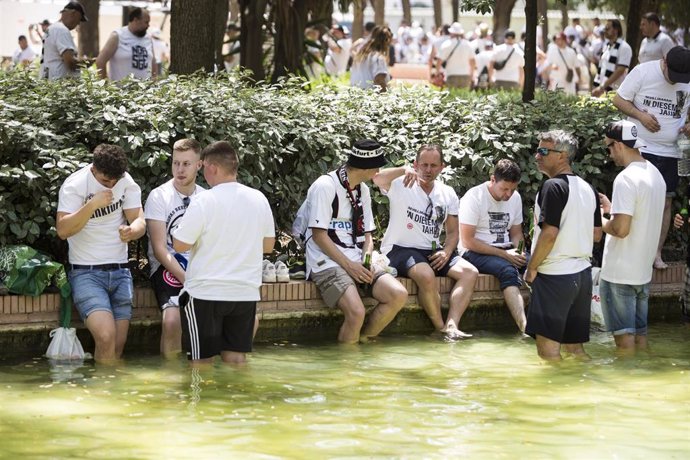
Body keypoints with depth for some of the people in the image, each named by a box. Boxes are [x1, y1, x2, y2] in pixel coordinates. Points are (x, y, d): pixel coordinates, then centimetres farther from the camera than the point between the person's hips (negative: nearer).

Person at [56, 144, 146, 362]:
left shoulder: (127, 182, 3)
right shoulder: (75, 185, -10)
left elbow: (139, 221, -2)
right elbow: (62, 230, -19)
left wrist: (132, 231, -26)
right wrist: (92, 204, -29)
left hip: (120, 271, 5)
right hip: (86, 272, -5)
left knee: (118, 346, 0)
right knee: (106, 337, -24)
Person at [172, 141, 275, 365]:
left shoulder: (203, 201, -15)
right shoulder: (259, 199, 2)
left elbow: (179, 245, -12)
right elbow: (268, 245, 12)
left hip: (206, 293, -5)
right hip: (246, 293, 5)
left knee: (201, 360, 4)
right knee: (236, 357, 11)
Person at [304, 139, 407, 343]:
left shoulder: (363, 190, 16)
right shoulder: (325, 186, -9)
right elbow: (319, 235, -13)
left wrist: (367, 260, -3)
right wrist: (349, 265, -17)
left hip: (357, 263, 7)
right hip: (328, 264, -7)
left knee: (398, 295, -16)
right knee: (356, 311, -30)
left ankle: (363, 341, -1)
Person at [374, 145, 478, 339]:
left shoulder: (448, 194, 11)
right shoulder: (401, 186, -5)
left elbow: (452, 232, 14)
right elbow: (377, 179, -27)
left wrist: (446, 252, -6)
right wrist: (403, 170, -41)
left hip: (433, 252, 6)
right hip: (400, 249, -6)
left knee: (470, 272, -16)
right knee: (426, 275, -36)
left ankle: (452, 325, -27)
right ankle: (441, 328, -18)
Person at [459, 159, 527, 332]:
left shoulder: (515, 198, 9)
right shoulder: (474, 197, -10)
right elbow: (468, 241, -14)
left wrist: (518, 252, -6)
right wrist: (504, 254, -17)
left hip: (506, 252, 6)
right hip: (475, 253, -6)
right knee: (508, 270, -35)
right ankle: (525, 326, -45)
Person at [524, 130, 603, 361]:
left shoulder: (553, 186, -13)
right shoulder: (588, 189, 11)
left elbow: (549, 234, -20)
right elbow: (596, 235, 15)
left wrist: (531, 267, -9)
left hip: (555, 275, -8)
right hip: (583, 273, 8)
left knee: (548, 348, -4)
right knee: (575, 346, 13)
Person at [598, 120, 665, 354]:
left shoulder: (626, 179, -20)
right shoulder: (655, 174, 9)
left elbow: (621, 229, -24)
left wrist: (600, 220, -6)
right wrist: (612, 210, 16)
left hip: (619, 273, -8)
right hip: (643, 270, 8)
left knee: (624, 335, -2)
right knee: (640, 333, 13)